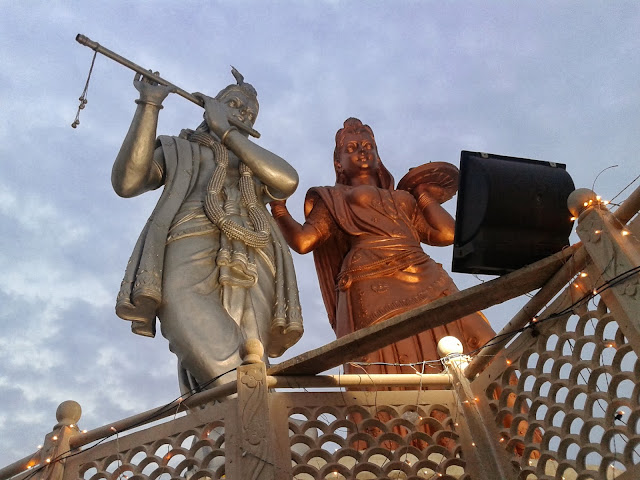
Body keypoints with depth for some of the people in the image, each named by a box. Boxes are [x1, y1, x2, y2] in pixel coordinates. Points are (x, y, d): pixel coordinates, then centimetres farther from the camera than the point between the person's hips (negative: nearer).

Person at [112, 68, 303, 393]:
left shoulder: (256, 164, 37)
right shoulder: (178, 149, 34)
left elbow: (286, 182, 11)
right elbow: (127, 183, 13)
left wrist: (226, 131, 13)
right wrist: (149, 107, 10)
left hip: (252, 263, 2)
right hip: (191, 244, -2)